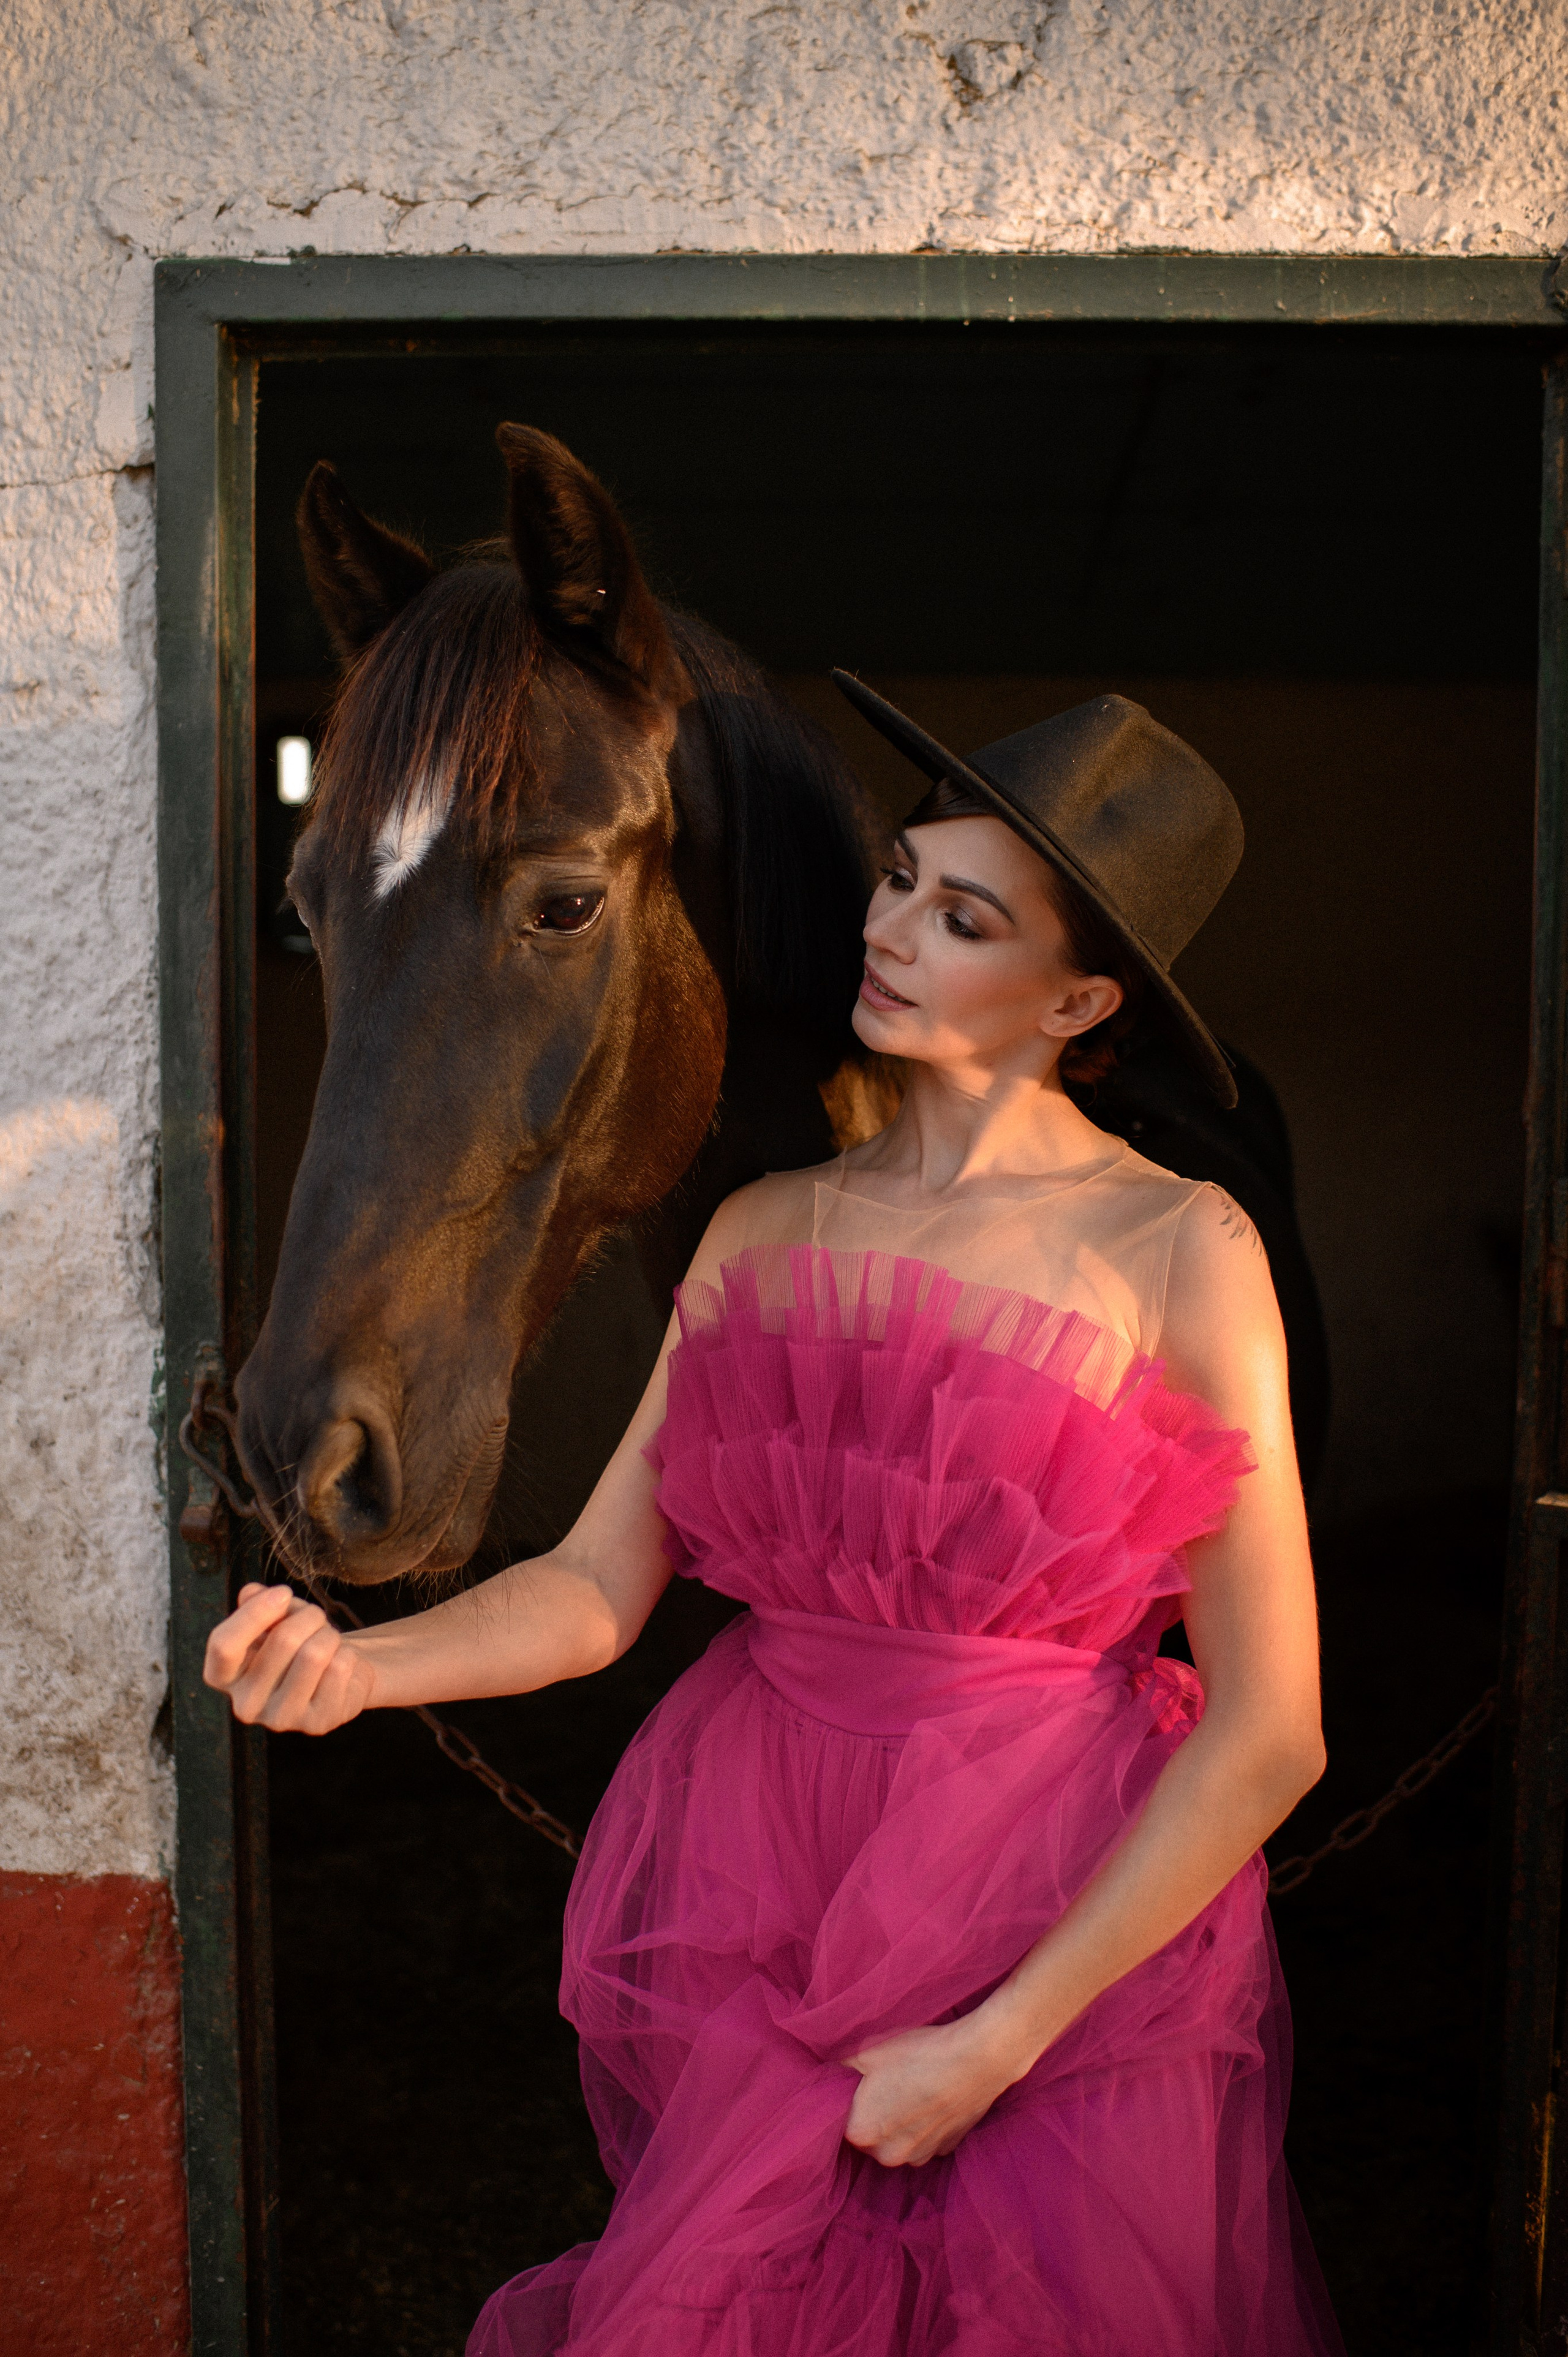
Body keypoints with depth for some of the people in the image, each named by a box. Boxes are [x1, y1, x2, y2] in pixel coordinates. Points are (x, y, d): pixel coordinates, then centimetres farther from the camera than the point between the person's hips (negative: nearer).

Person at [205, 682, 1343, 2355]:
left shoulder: (1178, 1251, -14)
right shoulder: (766, 1229, 0)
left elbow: (1268, 1735, -15)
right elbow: (597, 1584, 0)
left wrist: (995, 2042, -14)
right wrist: (356, 1667, -18)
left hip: (1077, 1941, -3)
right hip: (753, 1892, 4)